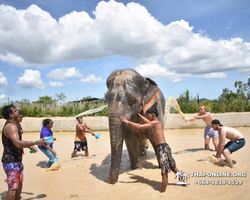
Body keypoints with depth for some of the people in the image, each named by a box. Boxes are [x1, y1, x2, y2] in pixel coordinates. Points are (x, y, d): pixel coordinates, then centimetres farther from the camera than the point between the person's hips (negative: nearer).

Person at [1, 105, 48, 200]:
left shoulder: (13, 125, 14)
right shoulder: (11, 126, -20)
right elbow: (18, 144, -33)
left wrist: (29, 146, 15)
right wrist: (36, 142, -27)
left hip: (17, 160, 11)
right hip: (11, 161, -11)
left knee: (19, 184, 20)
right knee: (13, 187, -6)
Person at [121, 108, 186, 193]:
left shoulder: (155, 123, -9)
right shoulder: (159, 123, 18)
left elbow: (140, 126, -16)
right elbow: (148, 122, 36)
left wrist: (127, 121, -10)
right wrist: (139, 115, 45)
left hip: (162, 148, -9)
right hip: (165, 147, 9)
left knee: (164, 173, -7)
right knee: (174, 168, 24)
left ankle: (162, 192, -2)